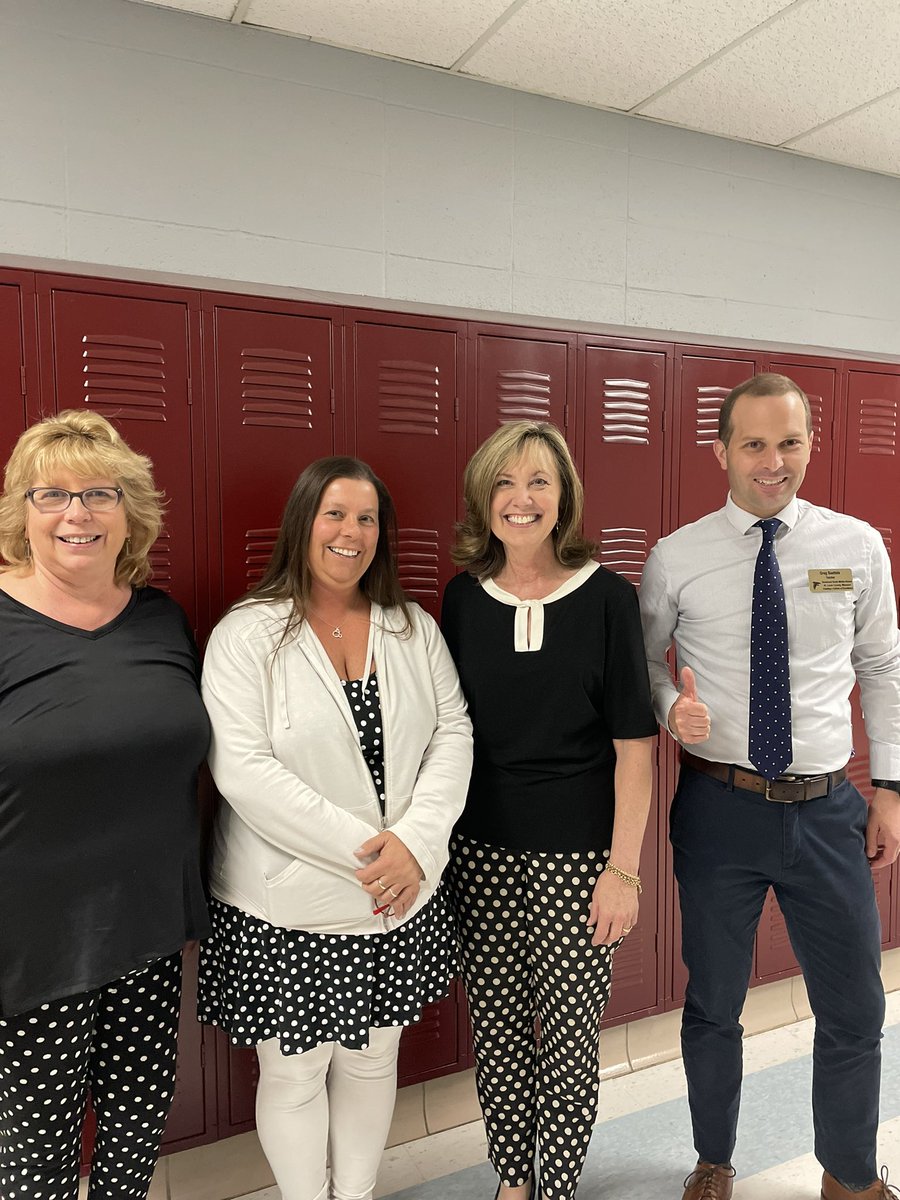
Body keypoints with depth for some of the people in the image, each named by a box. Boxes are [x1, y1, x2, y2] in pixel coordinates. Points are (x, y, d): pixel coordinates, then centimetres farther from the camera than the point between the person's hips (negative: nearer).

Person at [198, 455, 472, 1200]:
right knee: (294, 1072, 14)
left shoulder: (415, 629, 3)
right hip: (287, 904, -3)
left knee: (374, 1057, 20)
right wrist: (360, 850, -20)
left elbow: (453, 733, -1)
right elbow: (242, 769, -18)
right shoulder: (246, 635, -10)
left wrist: (415, 841, -15)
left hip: (401, 894, 4)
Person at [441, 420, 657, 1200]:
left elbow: (634, 745, -7)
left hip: (578, 854, -2)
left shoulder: (607, 598, -8)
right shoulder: (463, 599, 0)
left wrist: (624, 868, -9)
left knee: (569, 1033, 10)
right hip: (482, 852, 3)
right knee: (497, 1026, 14)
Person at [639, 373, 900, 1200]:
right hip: (719, 806, -1)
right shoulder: (676, 559, -6)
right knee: (713, 1006, 16)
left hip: (827, 808, 2)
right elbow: (641, 660, 5)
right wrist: (671, 706, -16)